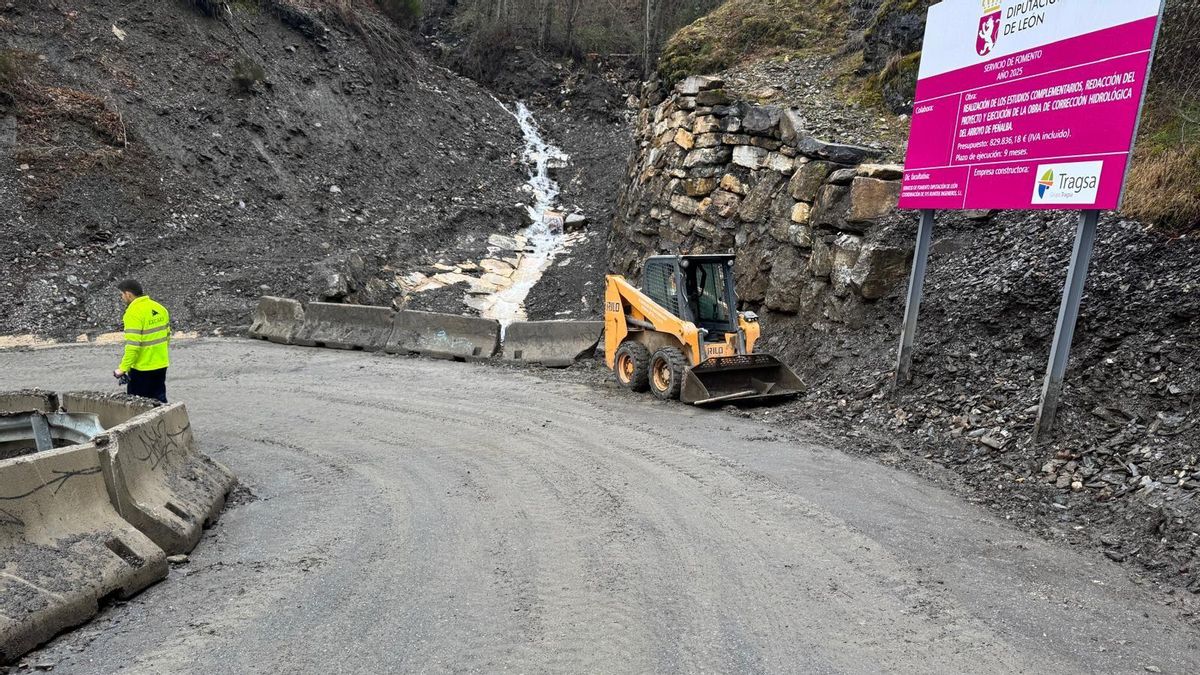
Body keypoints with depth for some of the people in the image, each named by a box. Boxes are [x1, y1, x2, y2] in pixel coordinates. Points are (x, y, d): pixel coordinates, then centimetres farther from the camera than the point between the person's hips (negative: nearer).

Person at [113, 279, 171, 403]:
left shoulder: (133, 313, -17)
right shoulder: (160, 308, 6)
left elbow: (133, 345, -22)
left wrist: (123, 368, -17)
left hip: (142, 369, -7)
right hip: (161, 365, 7)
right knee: (159, 401, 14)